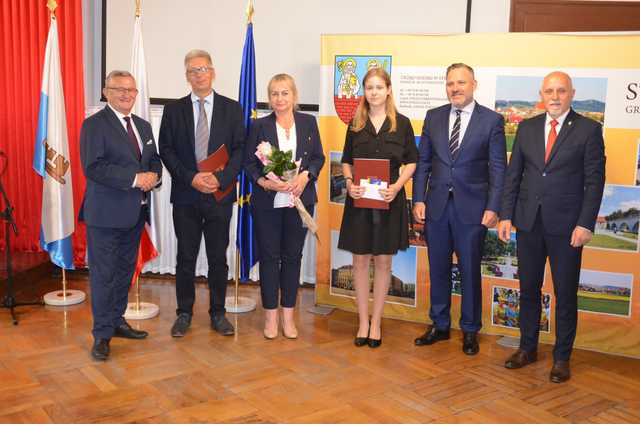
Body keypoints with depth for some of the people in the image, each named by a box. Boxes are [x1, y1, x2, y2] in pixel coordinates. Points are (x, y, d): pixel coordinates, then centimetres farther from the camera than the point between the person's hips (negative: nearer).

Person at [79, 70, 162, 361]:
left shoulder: (143, 126, 14)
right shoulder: (94, 125, -9)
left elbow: (155, 159, 19)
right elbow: (93, 167, -19)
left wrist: (154, 175, -5)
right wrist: (135, 179, -23)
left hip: (136, 212, 7)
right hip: (106, 213, -7)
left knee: (125, 271, 17)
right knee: (103, 274, -1)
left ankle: (117, 321, 31)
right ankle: (102, 335, 9)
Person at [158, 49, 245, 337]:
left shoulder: (232, 108, 4)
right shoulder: (173, 110, 5)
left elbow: (239, 150, 0)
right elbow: (166, 150, 0)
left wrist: (221, 179, -14)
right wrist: (191, 178, -13)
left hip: (220, 195, 0)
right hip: (185, 196, 0)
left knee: (218, 258, 8)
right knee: (185, 258, 8)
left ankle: (218, 313, 21)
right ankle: (184, 313, 21)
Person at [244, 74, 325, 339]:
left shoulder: (308, 123, 5)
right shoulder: (260, 126, 1)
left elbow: (318, 157, 7)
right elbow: (249, 162, 1)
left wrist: (305, 176, -11)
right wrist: (264, 182, -17)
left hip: (300, 200, 1)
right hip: (267, 203, -1)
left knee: (293, 256, 8)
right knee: (269, 257, 5)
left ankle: (288, 314, 20)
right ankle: (271, 315, 18)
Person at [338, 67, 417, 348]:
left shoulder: (402, 123, 1)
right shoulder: (355, 124, 6)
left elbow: (411, 162, 3)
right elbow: (346, 161, 10)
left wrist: (396, 186, -13)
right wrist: (350, 183, -9)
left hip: (389, 200, -1)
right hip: (359, 199, 1)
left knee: (383, 262, 7)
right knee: (360, 261, 5)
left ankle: (376, 322, 20)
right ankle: (363, 322, 18)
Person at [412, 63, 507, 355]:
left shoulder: (491, 120, -3)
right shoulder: (433, 117, 7)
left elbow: (498, 168, -4)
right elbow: (423, 161, 8)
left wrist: (493, 207, -10)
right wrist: (419, 199, 1)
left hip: (472, 207, -3)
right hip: (437, 205, 3)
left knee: (470, 271, 7)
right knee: (438, 269, 12)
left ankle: (470, 330, 22)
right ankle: (439, 326, 27)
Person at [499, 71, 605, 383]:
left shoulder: (588, 129, -3)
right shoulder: (527, 127, 8)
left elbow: (594, 180, -6)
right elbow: (513, 173, 8)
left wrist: (585, 224, -13)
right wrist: (506, 215, 1)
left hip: (566, 226, -3)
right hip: (529, 222, 3)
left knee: (565, 294, 6)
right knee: (528, 289, 13)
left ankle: (562, 357, 20)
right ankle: (527, 348, 28)